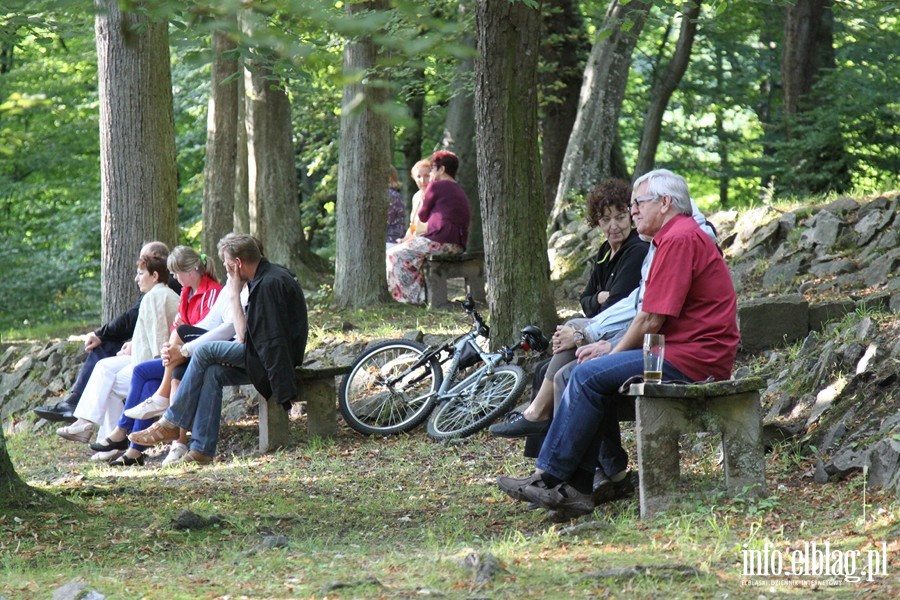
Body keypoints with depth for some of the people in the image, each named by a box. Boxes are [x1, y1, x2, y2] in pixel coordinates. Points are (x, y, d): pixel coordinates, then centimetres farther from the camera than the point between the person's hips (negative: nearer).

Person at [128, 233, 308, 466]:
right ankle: (202, 449, -10)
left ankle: (170, 424, -7)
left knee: (205, 351, -14)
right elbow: (246, 335, 14)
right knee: (213, 373, -6)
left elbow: (245, 337, -20)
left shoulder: (271, 284, -19)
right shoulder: (265, 277, 14)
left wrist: (234, 294, -14)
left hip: (274, 357, -10)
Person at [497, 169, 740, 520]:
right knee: (589, 378, 5)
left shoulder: (679, 239, -13)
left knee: (589, 377, -16)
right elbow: (651, 317, 18)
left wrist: (614, 355, -3)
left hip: (688, 359, -11)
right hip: (687, 354, 11)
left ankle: (549, 477, -12)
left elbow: (651, 321, -16)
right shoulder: (677, 237, 22)